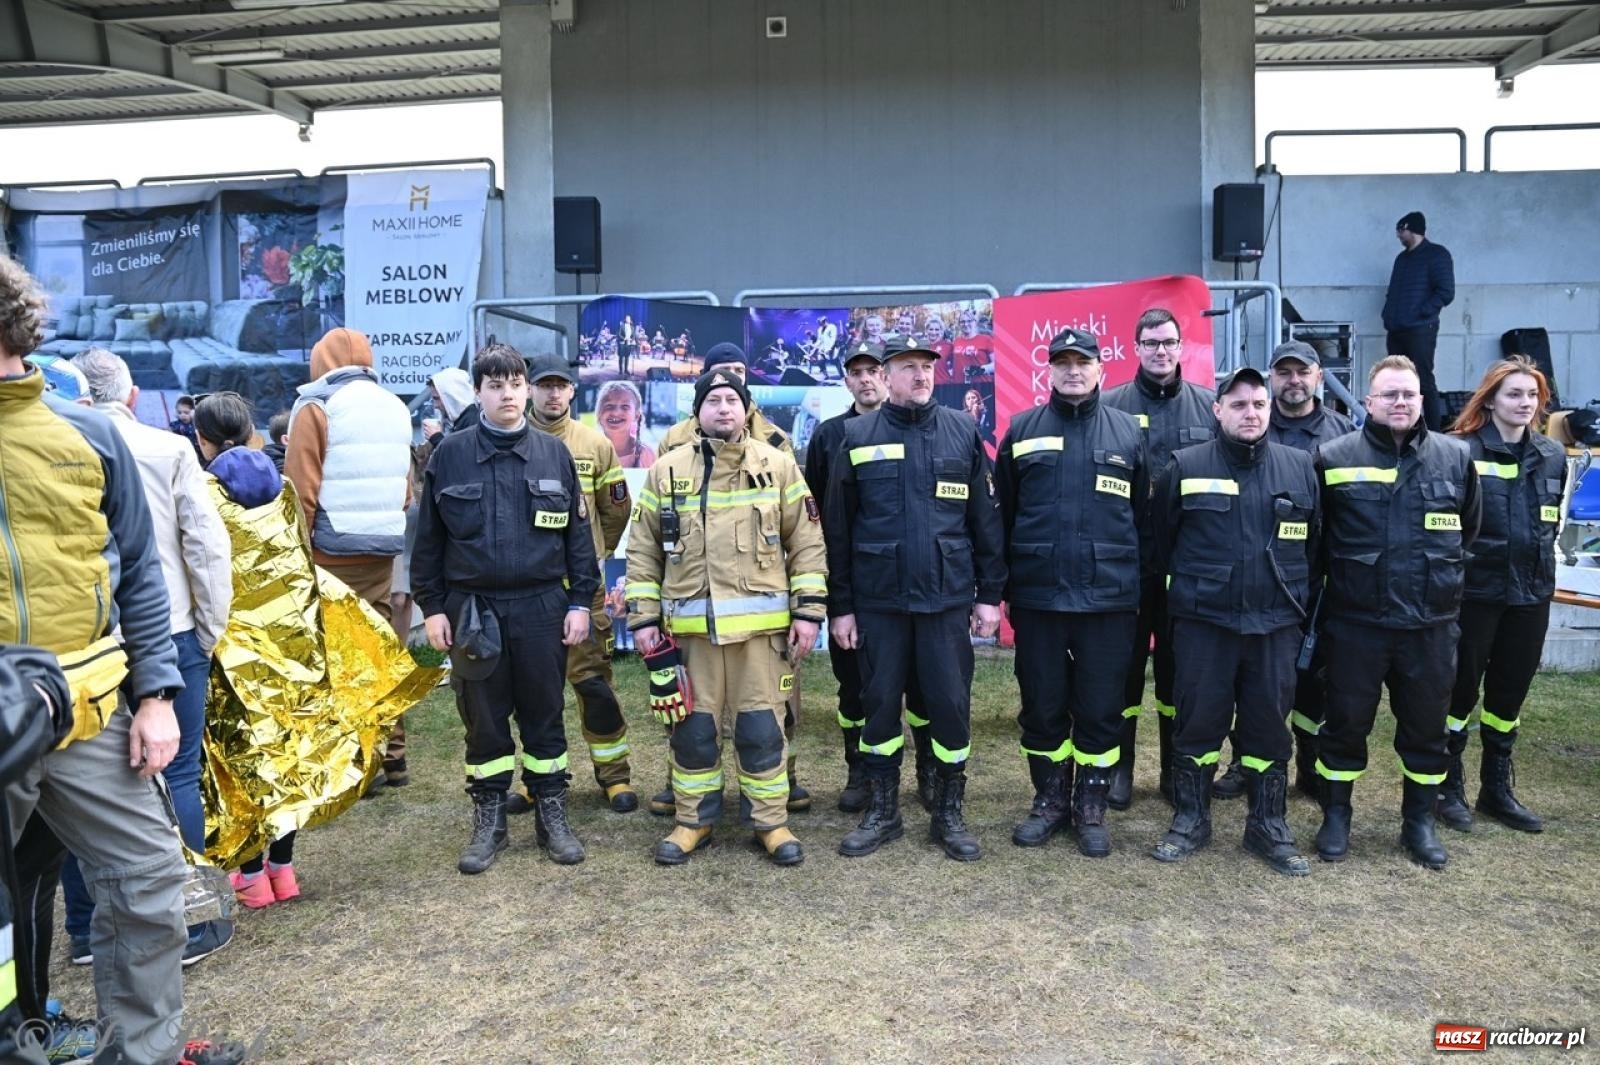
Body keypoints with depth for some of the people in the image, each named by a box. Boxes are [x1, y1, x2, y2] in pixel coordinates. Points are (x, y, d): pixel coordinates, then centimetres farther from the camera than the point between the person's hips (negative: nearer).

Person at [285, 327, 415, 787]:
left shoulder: (317, 407, -6)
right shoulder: (396, 408, 11)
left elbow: (301, 490, -10)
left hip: (332, 554, -5)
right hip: (383, 552, 6)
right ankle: (390, 757, 18)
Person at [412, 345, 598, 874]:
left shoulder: (554, 452, 3)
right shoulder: (449, 454, 1)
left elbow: (577, 532, 5)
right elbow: (428, 537, 4)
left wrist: (580, 601, 0)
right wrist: (432, 606, 0)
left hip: (542, 607, 0)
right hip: (472, 609, 0)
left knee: (544, 715, 10)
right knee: (483, 719, 9)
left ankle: (552, 814, 24)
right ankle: (488, 820, 24)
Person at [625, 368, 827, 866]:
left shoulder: (778, 465, 3)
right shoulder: (666, 470, 5)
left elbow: (806, 542, 2)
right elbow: (643, 550, 8)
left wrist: (808, 610, -4)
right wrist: (643, 616, 2)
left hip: (759, 621, -1)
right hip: (689, 623, 1)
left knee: (761, 726, 6)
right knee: (693, 726, 10)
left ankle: (770, 820, 20)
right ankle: (694, 820, 25)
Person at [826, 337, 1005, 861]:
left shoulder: (963, 432, 3)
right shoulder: (856, 437, 1)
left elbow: (986, 519, 4)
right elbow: (837, 528, 2)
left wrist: (990, 594, 2)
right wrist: (840, 605, 0)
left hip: (948, 599, 0)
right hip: (878, 600, 0)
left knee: (951, 705, 6)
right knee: (879, 705, 9)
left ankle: (949, 814, 22)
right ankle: (881, 812, 25)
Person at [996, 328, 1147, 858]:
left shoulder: (1128, 431, 7)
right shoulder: (1022, 431, 5)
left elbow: (1145, 516, 9)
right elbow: (1003, 513, 6)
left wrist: (1144, 586, 5)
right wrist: (1003, 586, 2)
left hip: (1109, 598, 0)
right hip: (1037, 597, 0)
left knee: (1100, 708, 7)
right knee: (1042, 706, 10)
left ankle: (1091, 804, 23)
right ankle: (1049, 799, 26)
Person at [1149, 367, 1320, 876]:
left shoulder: (1300, 467, 5)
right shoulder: (1185, 467, -3)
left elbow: (1314, 542, 13)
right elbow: (1160, 537, 6)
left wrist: (1296, 595, 13)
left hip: (1275, 624, 2)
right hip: (1202, 622, -2)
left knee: (1269, 725, 10)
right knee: (1198, 722, 6)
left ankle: (1268, 825, 24)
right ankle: (1190, 819, 22)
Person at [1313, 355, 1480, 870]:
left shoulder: (1456, 457, 4)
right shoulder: (1334, 458, -3)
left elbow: (1469, 532, 17)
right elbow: (1312, 537, 6)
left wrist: (1447, 580, 16)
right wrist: (1337, 581, 6)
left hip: (1432, 624, 2)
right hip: (1355, 621, -2)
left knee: (1426, 726, 13)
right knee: (1346, 721, 8)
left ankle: (1420, 822, 29)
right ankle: (1336, 817, 24)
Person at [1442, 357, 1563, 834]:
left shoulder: (1552, 455, 7)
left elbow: (1552, 522, 18)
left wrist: (1539, 566, 14)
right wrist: (1458, 565, -7)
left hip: (1531, 592, 5)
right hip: (1474, 591, -5)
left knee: (1511, 691, 13)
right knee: (1461, 687, 4)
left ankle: (1497, 788, 26)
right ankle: (1448, 786, 17)